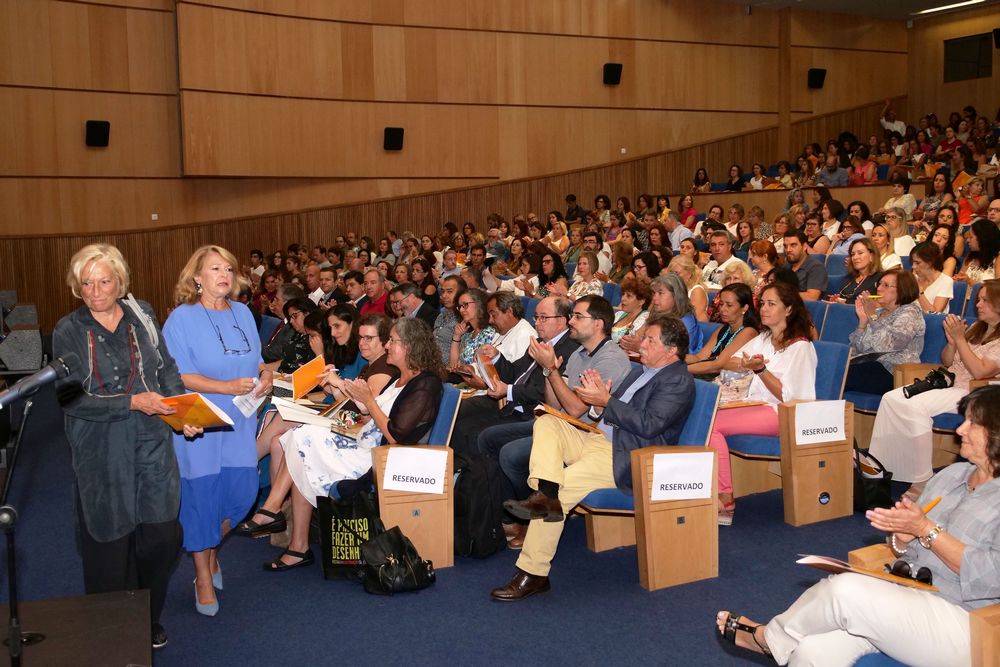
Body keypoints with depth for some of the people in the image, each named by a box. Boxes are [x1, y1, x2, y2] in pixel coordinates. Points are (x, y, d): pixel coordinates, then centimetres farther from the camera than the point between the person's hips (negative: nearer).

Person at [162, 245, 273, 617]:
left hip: (239, 424, 5)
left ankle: (210, 549, 35)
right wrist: (228, 387, -25)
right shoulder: (182, 318, -9)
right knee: (201, 497, 2)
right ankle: (203, 578, 19)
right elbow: (179, 376, -15)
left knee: (242, 492, 6)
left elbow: (256, 360, 16)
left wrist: (266, 375, -7)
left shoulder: (243, 313, 8)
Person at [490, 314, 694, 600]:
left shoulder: (679, 381, -6)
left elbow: (648, 425, -19)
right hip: (599, 439, 9)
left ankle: (533, 573, -16)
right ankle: (545, 493, -34)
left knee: (562, 490, -23)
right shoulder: (640, 371, 22)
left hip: (624, 457, -9)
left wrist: (606, 400, -18)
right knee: (546, 422, -11)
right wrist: (598, 406, -2)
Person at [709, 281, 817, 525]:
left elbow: (787, 396, -10)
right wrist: (744, 365, -8)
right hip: (756, 405, 7)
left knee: (711, 423, -26)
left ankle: (725, 499, -23)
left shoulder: (801, 347, -3)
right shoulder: (763, 338, 22)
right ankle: (722, 496, -29)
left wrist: (760, 369, -20)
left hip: (780, 413, -7)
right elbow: (728, 362, 14)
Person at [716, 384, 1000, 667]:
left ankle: (767, 638, 2)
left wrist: (925, 529, -18)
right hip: (912, 599, 6)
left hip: (965, 626, -6)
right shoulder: (952, 474, 13)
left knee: (845, 589, -24)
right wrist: (901, 538, -8)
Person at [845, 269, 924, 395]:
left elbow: (887, 345, -17)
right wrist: (863, 319, 1)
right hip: (867, 365, 7)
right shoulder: (879, 312, 21)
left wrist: (872, 316, -11)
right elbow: (858, 349, 12)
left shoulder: (910, 312, 1)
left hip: (892, 371, -7)